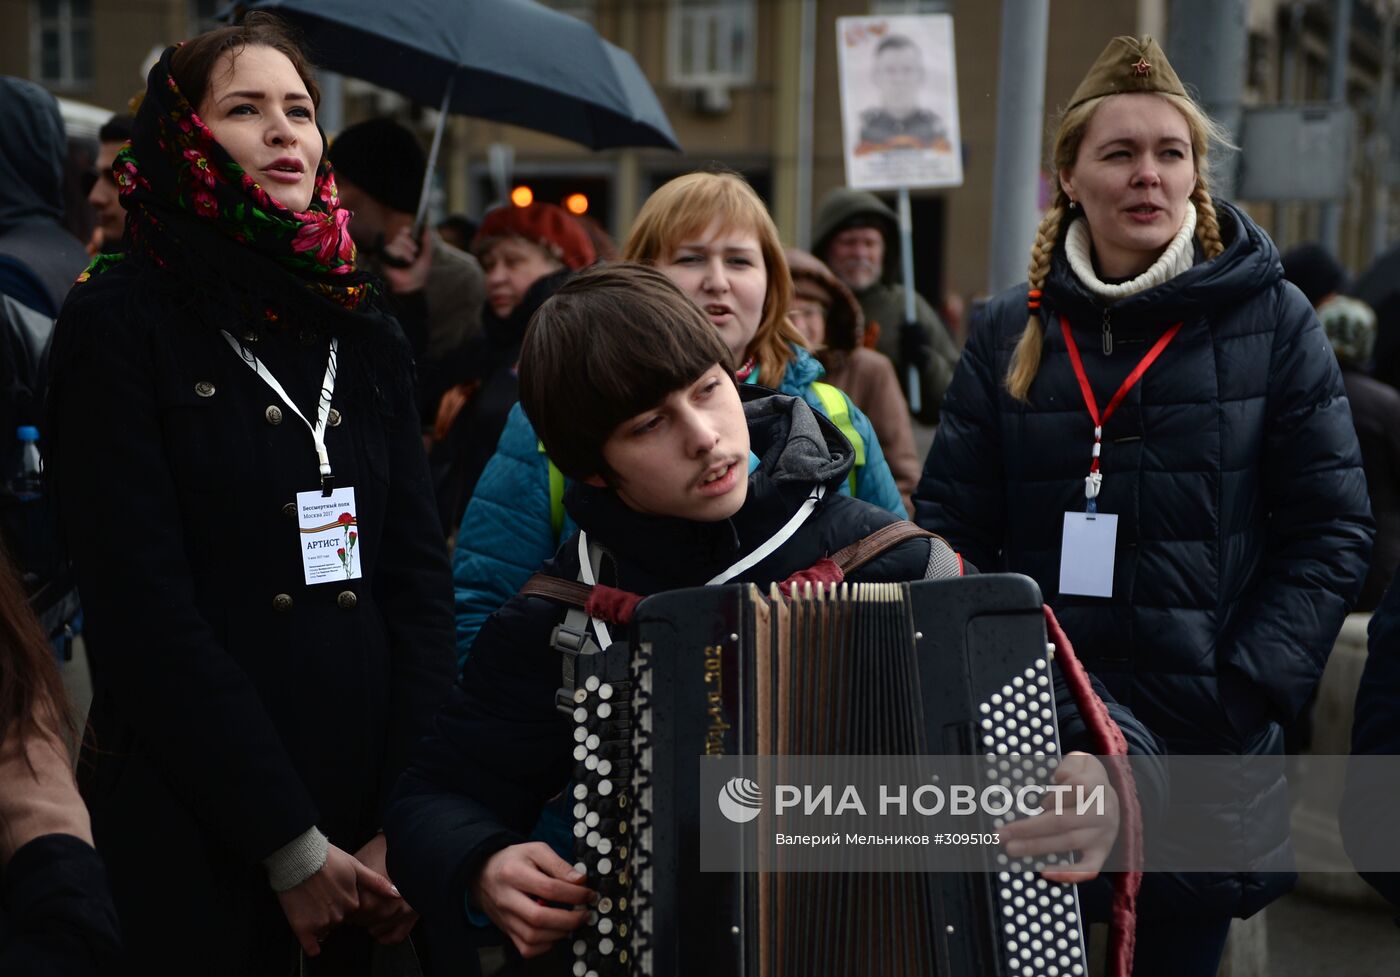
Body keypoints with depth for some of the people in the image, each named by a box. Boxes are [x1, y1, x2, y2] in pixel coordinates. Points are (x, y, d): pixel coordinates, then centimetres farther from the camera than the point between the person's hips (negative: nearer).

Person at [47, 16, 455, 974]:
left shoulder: (362, 327, 9)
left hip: (375, 804, 5)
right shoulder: (123, 321, -6)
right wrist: (291, 846, -14)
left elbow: (418, 571, 3)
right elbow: (143, 608, -12)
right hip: (199, 823, -4)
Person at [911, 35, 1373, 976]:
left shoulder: (1269, 319, -1)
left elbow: (1331, 530, -2)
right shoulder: (1013, 331, 5)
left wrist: (1249, 696, -12)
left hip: (1204, 757, -1)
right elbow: (953, 527, 4)